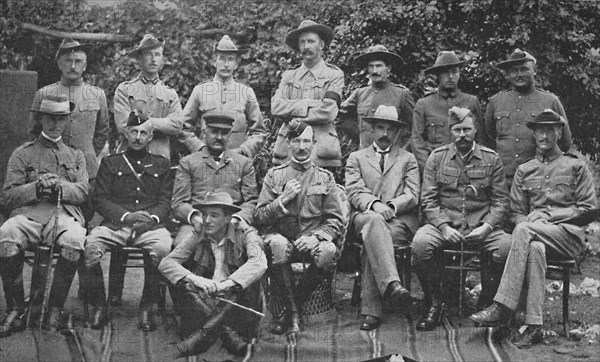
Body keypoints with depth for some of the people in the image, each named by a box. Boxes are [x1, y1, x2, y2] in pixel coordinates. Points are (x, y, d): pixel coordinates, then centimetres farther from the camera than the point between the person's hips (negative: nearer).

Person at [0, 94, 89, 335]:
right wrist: (37, 187, -9)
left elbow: (83, 191, 9)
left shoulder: (76, 156, 25)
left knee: (74, 239, -36)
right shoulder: (22, 154, 18)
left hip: (64, 215, 0)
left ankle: (55, 308, -19)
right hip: (27, 215, 0)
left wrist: (60, 186, -10)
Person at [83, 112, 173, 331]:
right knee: (90, 246, -31)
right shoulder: (110, 163, 19)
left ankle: (147, 308, -20)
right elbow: (99, 200, 8)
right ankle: (99, 307, -16)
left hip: (150, 225, 0)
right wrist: (126, 216, -9)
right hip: (115, 224, 0)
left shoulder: (161, 165, 21)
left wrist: (151, 218, -11)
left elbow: (166, 202, 12)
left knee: (163, 248, -34)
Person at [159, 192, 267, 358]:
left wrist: (226, 284, -39)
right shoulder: (198, 238, 1)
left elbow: (259, 263, -26)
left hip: (236, 305, -2)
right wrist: (194, 279, -31)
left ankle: (204, 332, -29)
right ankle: (226, 331, -32)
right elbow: (165, 263, -11)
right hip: (204, 303, 2)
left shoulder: (244, 233, -5)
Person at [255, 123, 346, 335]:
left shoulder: (325, 178, 11)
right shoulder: (274, 175, 11)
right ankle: (293, 313, -22)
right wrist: (282, 201, -11)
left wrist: (316, 236, -15)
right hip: (281, 235, 0)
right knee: (278, 245, -37)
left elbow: (337, 220, 3)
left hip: (311, 239, 1)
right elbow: (259, 217, 5)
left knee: (328, 251, -34)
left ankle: (292, 307, -12)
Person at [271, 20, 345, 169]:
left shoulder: (334, 75, 6)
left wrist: (296, 118, -1)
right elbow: (276, 107, 1)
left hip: (321, 146, -3)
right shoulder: (289, 75, 16)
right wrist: (309, 105, -7)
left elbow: (328, 112, -8)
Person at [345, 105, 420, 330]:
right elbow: (354, 192, 5)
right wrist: (374, 204, -16)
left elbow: (412, 196, 8)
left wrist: (391, 206, -13)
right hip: (366, 216, 0)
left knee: (372, 243, -34)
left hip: (400, 219, 0)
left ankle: (370, 310, -39)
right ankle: (392, 285, -56)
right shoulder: (356, 158, 22)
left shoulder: (408, 159, 22)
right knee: (374, 220, -39)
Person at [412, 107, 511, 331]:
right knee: (420, 243, -32)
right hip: (444, 223, 0)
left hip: (481, 226, 0)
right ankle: (434, 304, -10)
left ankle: (486, 303, -6)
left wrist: (487, 226, -12)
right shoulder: (437, 157, 9)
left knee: (506, 246, -31)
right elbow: (428, 200, 4)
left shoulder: (491, 159, 9)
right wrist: (444, 226, -12)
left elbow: (501, 201, 6)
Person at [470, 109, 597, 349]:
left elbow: (589, 209, 4)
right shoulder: (524, 170, 21)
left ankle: (502, 308, -38)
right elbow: (517, 212, 16)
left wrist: (548, 214, -7)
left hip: (570, 234, -2)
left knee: (524, 231, -34)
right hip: (536, 236, 2)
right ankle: (534, 326, -41)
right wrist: (526, 223, -9)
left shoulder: (576, 166, 12)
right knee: (534, 248, -38)